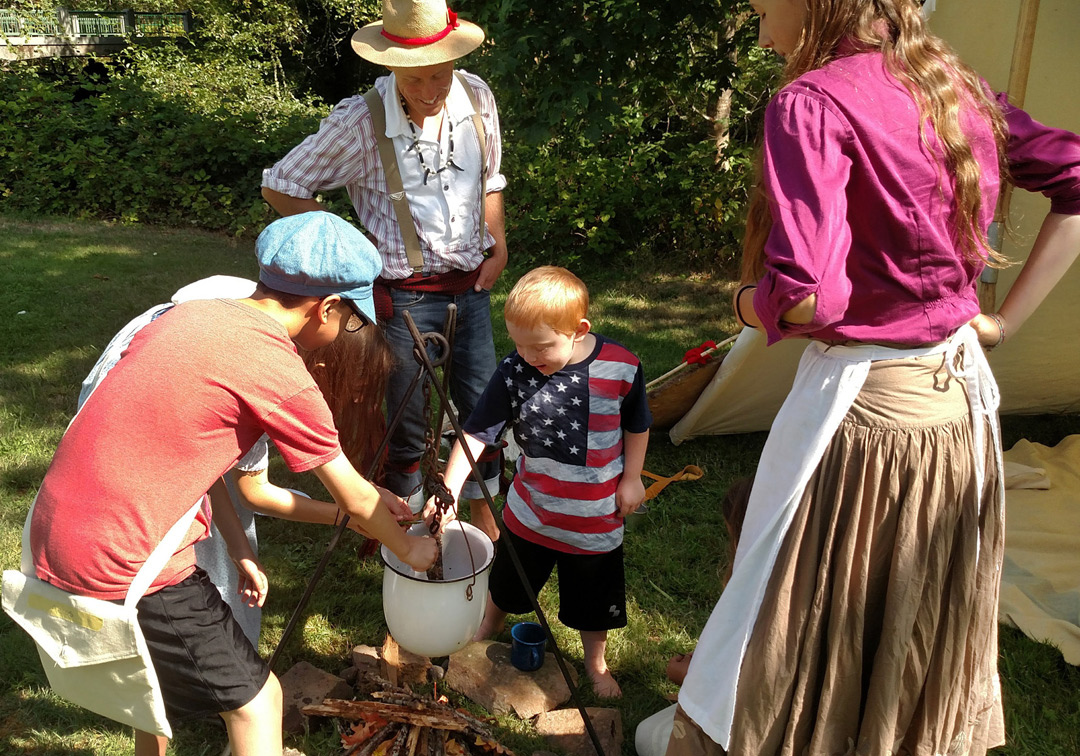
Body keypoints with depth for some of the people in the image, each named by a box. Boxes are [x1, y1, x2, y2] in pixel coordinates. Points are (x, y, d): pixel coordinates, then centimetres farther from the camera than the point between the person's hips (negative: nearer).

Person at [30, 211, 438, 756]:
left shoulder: (191, 313, 6)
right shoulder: (280, 375, -17)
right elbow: (355, 502, -4)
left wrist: (237, 547, 14)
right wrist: (410, 549, 14)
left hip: (52, 535, 9)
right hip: (122, 567, -9)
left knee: (157, 669, 32)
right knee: (256, 699, 7)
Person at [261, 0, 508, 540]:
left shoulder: (477, 99, -3)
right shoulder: (360, 121, -17)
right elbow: (280, 187, -8)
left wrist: (498, 245, 5)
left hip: (470, 284, 5)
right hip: (404, 297, -4)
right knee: (407, 423, 7)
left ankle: (482, 511, 38)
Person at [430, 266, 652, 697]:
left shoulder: (620, 368, -19)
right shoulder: (515, 372, -18)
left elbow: (637, 425, -1)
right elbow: (476, 433, -17)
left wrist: (631, 479, -1)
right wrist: (449, 490, -26)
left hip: (595, 518, -1)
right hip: (531, 511, 1)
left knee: (594, 601, 19)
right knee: (507, 583, 25)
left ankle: (596, 664, 48)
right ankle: (485, 633, 55)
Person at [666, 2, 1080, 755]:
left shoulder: (814, 101, -17)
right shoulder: (957, 86, 6)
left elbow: (803, 298, -26)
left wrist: (747, 302, -4)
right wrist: (1005, 318, 8)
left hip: (863, 404, -7)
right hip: (962, 395, 7)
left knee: (801, 633, 10)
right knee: (924, 644, 22)